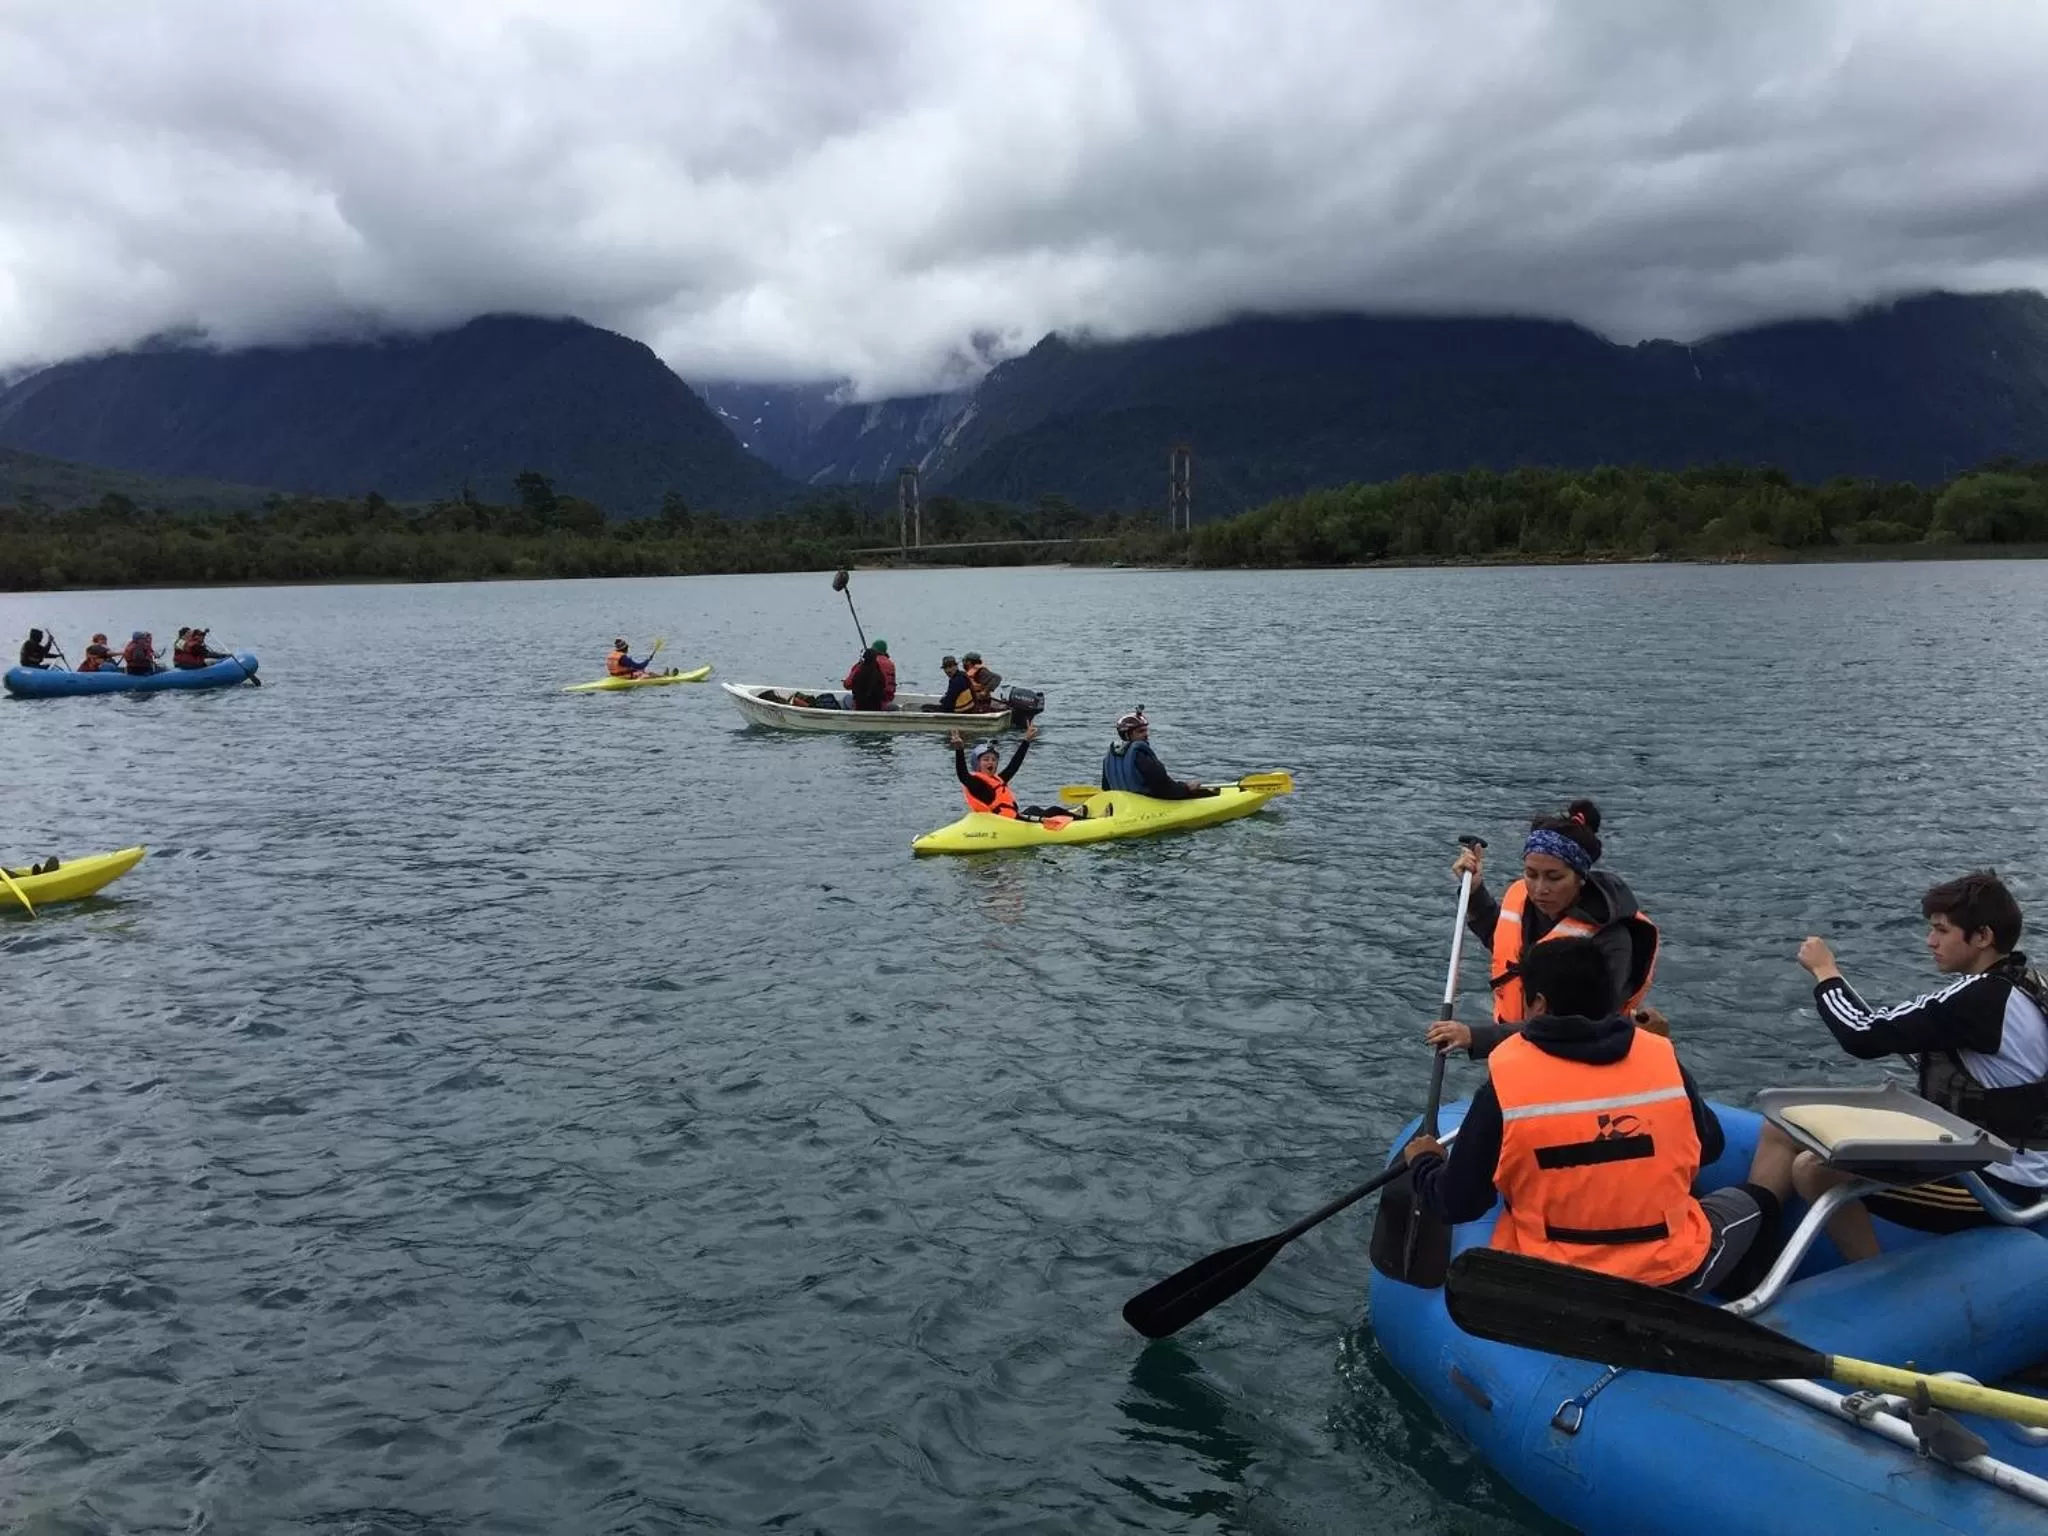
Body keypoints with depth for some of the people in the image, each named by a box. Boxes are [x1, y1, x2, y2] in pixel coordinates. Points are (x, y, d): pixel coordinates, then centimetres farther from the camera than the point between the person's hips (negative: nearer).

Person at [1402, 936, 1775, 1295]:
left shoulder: (1505, 1086, -16)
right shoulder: (1664, 1061, -9)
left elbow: (1455, 1205, -9)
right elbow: (1710, 1149, 10)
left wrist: (1423, 1162, 13)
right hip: (1670, 1276, 1)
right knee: (1749, 1202, 29)